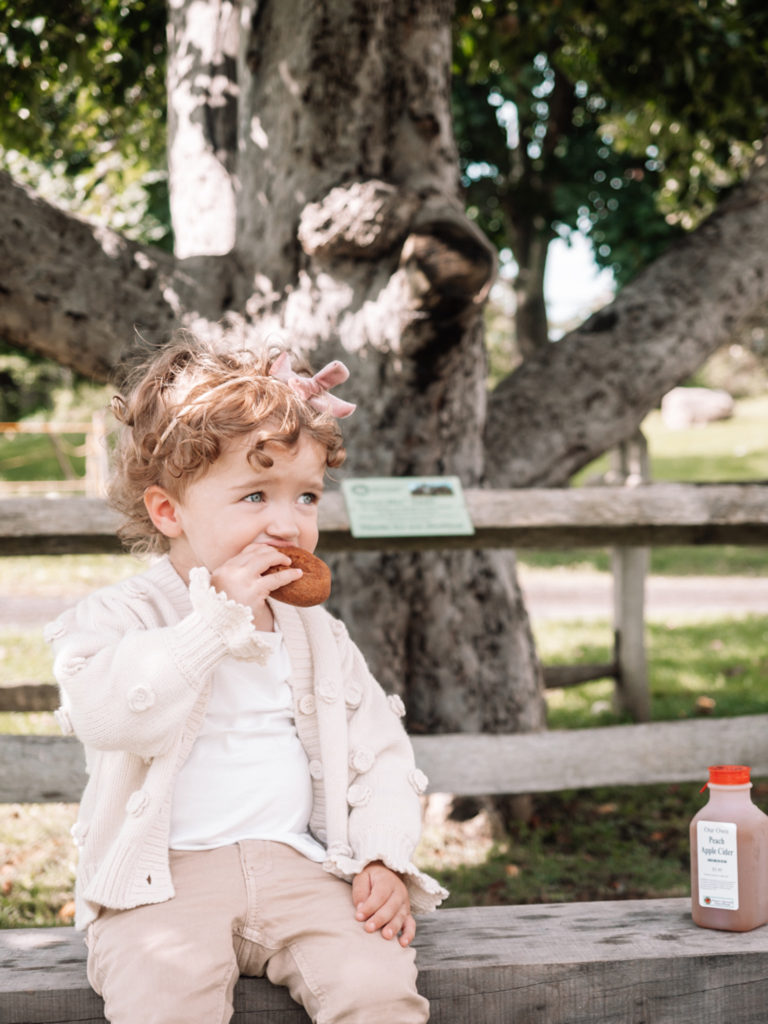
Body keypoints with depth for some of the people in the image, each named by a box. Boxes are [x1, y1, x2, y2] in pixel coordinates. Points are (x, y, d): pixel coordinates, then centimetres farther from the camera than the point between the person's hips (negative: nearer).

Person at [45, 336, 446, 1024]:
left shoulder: (318, 635, 15)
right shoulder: (115, 618, -1)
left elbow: (379, 749, 16)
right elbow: (110, 714, -22)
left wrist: (385, 858, -2)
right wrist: (219, 613, -19)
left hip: (297, 864, 3)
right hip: (165, 880, -3)